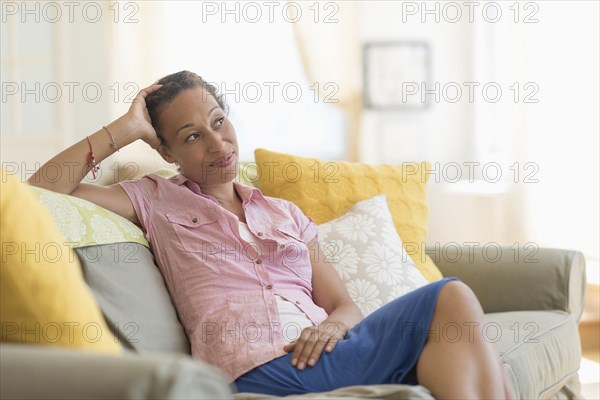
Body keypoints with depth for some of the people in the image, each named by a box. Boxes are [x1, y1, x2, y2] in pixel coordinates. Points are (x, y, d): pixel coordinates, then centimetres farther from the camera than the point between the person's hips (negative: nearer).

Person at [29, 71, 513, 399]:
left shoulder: (286, 214, 28)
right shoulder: (157, 201, 17)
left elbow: (345, 305, 20)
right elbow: (36, 194, 6)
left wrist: (333, 324, -5)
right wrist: (124, 129, 8)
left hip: (322, 351, 5)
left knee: (453, 299, -27)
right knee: (452, 299, -25)